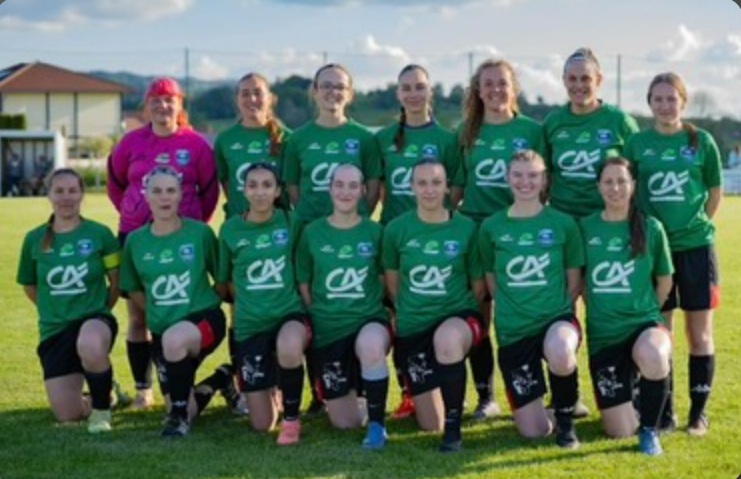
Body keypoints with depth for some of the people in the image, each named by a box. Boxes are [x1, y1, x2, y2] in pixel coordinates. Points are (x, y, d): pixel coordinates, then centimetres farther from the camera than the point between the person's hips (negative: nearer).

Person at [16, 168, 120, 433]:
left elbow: (117, 282, 2)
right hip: (54, 331, 3)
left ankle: (102, 408, -14)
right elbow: (29, 287, 16)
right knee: (67, 417, -3)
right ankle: (99, 396, 34)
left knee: (90, 345, -43)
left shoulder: (99, 234, -5)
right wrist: (54, 310, 12)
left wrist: (98, 311, 2)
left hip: (94, 318, -3)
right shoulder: (34, 239, 2)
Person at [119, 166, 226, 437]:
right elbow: (133, 290, 14)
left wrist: (206, 303, -1)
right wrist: (157, 310, 7)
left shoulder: (200, 233, -6)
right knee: (189, 410, 4)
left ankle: (180, 416, -19)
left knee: (174, 339, -40)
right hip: (162, 331, 4)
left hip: (204, 318, -4)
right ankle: (222, 379, 38)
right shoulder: (136, 241, 1)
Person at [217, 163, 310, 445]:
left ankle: (291, 418, -14)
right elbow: (226, 279, 11)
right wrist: (249, 302, 8)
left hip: (290, 313, -1)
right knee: (261, 424, 2)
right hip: (249, 324, 1)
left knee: (288, 347, -41)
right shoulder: (230, 229, -2)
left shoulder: (290, 222, -3)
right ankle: (268, 385, 39)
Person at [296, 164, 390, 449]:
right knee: (345, 423, 3)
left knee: (371, 346, -42)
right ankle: (349, 389, 41)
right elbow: (304, 285, 6)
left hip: (369, 319, -1)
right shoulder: (312, 233, -1)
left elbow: (386, 279, 7)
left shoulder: (374, 232, -2)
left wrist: (369, 306, -4)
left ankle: (377, 424, -20)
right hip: (328, 329, 1)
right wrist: (319, 317, 0)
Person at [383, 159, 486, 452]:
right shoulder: (397, 229, -5)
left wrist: (460, 316, -1)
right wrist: (411, 312, 9)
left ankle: (454, 425, -23)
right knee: (430, 425, 4)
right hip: (412, 328, 2)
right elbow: (392, 282, 9)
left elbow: (478, 286, 2)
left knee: (447, 339, -42)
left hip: (458, 315, -2)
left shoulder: (466, 228, -7)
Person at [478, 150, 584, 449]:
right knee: (534, 431, -4)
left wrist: (557, 309, -3)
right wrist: (513, 308, 3)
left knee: (559, 353, -41)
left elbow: (574, 281, 7)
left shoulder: (563, 224, 1)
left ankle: (565, 418, -9)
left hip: (556, 317, -1)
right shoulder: (491, 228, 3)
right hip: (512, 330, 1)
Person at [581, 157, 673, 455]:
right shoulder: (585, 228, 0)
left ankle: (650, 429, -14)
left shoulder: (651, 228, -3)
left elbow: (664, 281, 8)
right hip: (602, 334, 2)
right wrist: (599, 309, 9)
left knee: (651, 356, -41)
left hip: (644, 323, -1)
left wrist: (644, 313, 10)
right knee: (621, 431, -2)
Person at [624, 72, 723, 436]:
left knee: (700, 333, 3)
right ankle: (664, 412, 16)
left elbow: (715, 191, 7)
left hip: (696, 246, -1)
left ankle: (699, 411, 14)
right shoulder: (638, 143, 2)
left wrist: (694, 224, 4)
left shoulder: (702, 141, 0)